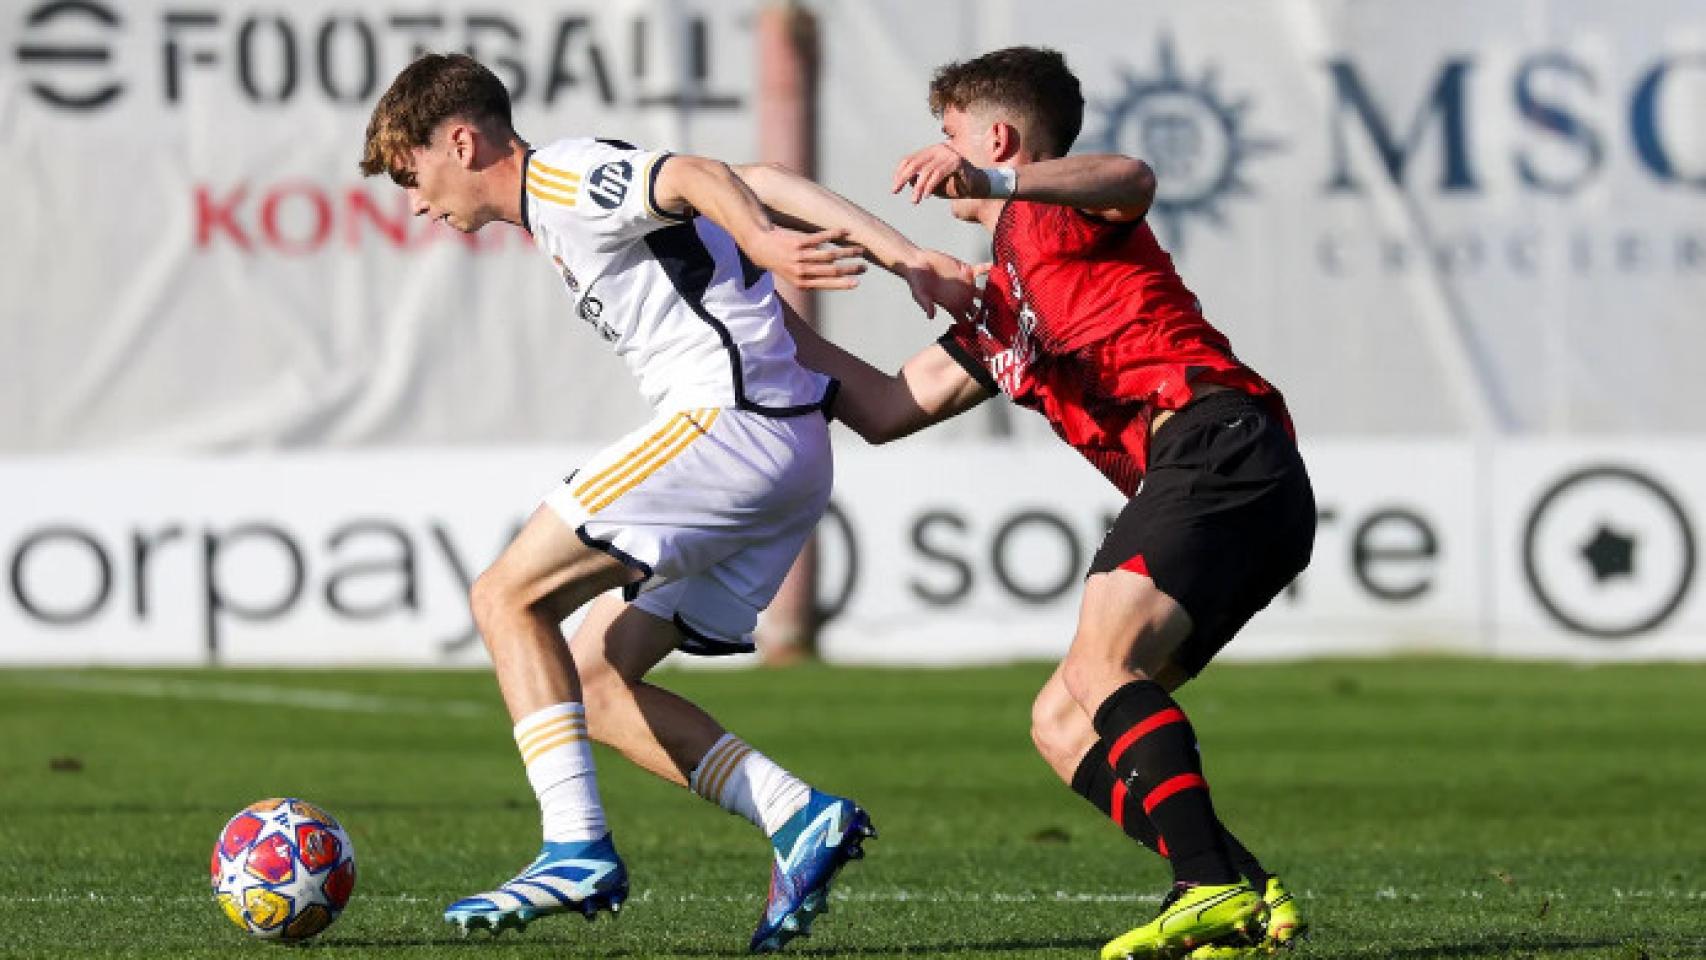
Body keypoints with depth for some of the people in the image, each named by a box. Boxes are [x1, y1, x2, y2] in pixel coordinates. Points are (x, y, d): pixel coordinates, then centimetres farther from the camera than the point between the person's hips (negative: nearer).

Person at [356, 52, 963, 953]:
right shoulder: (564, 213, 26)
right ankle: (800, 818, -1)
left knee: (509, 596, -9)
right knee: (590, 681, 9)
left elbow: (694, 176, -23)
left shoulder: (560, 178, -5)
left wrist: (763, 243, -41)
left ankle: (577, 847, -18)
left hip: (731, 419, -10)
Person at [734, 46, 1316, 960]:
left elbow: (1132, 181, -20)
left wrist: (994, 186, -34)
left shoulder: (1054, 217, 6)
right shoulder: (999, 313, 32)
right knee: (1061, 724, 5)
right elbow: (886, 410, 32)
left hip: (1219, 441, -9)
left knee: (1098, 665, -26)